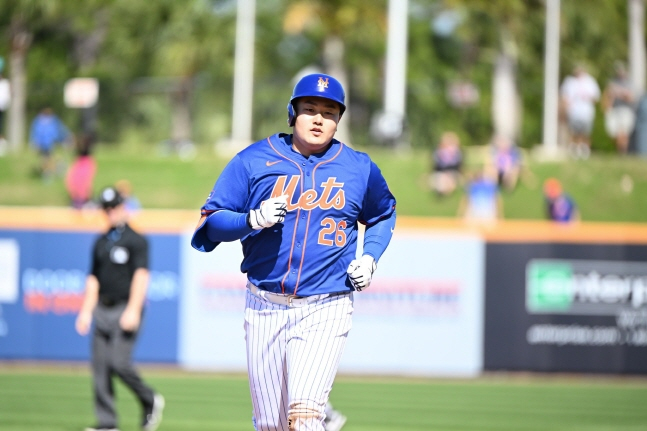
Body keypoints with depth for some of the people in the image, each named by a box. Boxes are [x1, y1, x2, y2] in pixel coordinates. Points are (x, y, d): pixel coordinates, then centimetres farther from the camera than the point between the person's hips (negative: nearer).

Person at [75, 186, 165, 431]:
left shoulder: (136, 240, -3)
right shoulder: (101, 243, 17)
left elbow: (141, 276, -11)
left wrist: (133, 310, -21)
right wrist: (86, 311, 12)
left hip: (125, 311, -7)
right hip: (103, 311, 7)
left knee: (119, 363, -16)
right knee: (100, 366, -1)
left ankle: (150, 401, 7)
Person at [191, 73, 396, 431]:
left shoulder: (359, 169, 5)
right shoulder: (253, 160, 2)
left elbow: (384, 214, 24)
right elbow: (210, 223, 1)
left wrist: (370, 258, 7)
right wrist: (252, 220, -18)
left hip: (326, 310, -2)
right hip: (265, 307, 2)